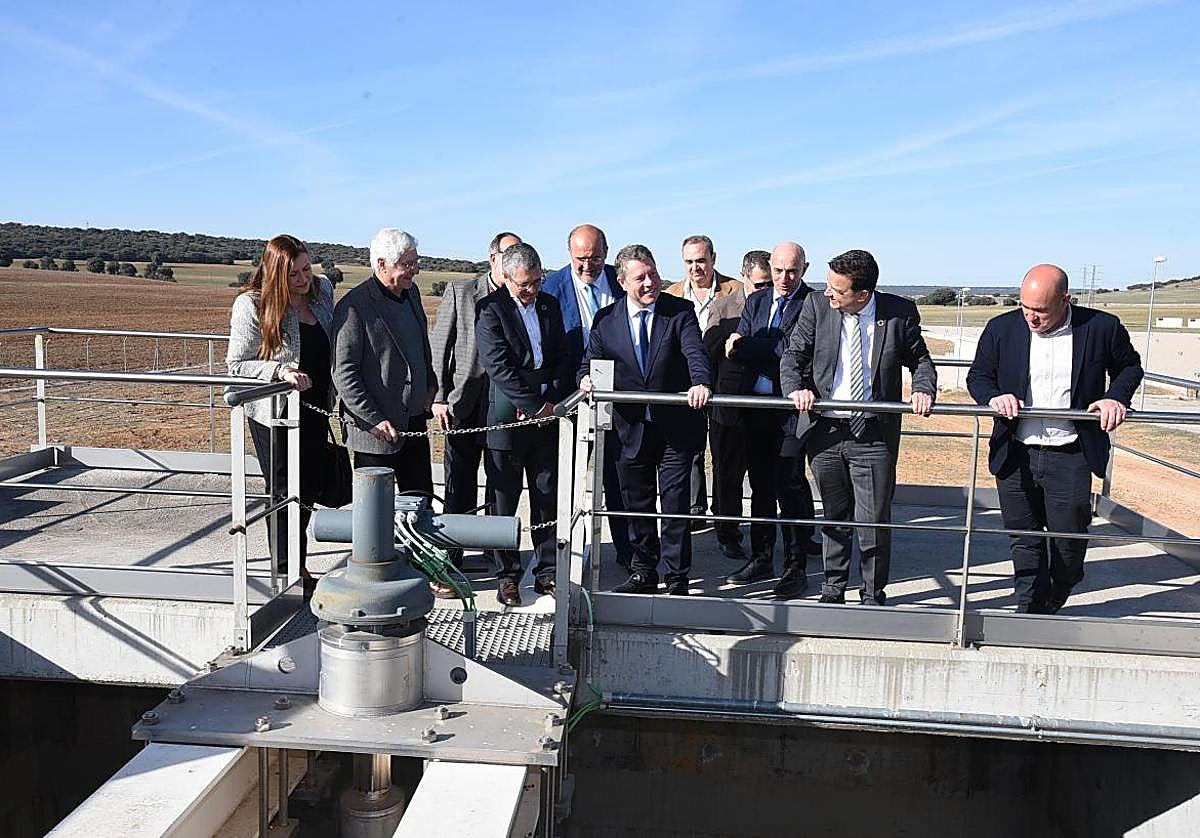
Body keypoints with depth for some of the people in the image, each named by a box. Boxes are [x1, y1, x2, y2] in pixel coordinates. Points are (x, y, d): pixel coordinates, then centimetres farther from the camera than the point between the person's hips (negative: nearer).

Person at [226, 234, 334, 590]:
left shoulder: (322, 288, 1)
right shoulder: (252, 306, -16)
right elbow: (236, 365, -12)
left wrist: (334, 396, 12)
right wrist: (280, 370, -27)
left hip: (315, 409, 6)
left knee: (308, 489, 16)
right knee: (284, 493, 4)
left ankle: (298, 566, 32)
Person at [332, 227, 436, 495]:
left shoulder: (411, 292, 8)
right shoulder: (354, 306, -16)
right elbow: (344, 374, -16)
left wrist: (430, 385, 13)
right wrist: (374, 420, -17)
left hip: (415, 420, 7)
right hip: (376, 430, -7)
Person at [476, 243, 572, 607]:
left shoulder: (550, 305, 11)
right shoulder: (491, 309, -6)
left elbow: (562, 358, 11)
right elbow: (499, 367, -14)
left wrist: (553, 402, -3)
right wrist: (536, 407, -13)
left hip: (548, 415, 4)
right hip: (508, 418, -4)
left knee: (548, 498, 8)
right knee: (504, 500, 6)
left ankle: (547, 572, 19)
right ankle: (508, 575, 17)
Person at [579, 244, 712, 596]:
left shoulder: (680, 311, -5)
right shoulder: (606, 319, 1)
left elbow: (696, 352, -20)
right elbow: (591, 362, 6)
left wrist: (701, 383, -41)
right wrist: (586, 379, -18)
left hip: (676, 426, -3)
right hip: (631, 428, 3)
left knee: (675, 506, 2)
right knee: (637, 504, 14)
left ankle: (677, 581, 14)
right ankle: (644, 573, 30)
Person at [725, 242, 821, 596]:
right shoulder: (756, 301, 13)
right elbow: (737, 349, 7)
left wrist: (746, 346, -13)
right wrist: (738, 346, -16)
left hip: (791, 407, -6)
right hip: (756, 404, 6)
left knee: (789, 485, -4)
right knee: (760, 484, 14)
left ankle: (796, 566, 8)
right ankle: (761, 558, 26)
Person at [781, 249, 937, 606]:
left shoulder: (900, 313, -5)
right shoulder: (817, 305, -2)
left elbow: (920, 359, 6)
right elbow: (793, 355, 1)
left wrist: (923, 390, -14)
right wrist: (796, 389, -17)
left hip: (874, 433, -2)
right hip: (824, 430, 2)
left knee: (874, 520, 2)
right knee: (834, 515, 16)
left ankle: (873, 595, 20)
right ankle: (833, 586, 32)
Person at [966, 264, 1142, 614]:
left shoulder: (1102, 327, -5)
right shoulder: (1001, 329, -2)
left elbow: (1129, 366, 13)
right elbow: (977, 375, 8)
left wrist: (1116, 397, -6)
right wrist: (994, 397, -13)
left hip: (1070, 457, -1)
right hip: (1015, 456, 1)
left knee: (1069, 540, 8)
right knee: (1024, 541, 8)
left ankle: (1053, 603, 37)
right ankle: (1031, 614, 23)